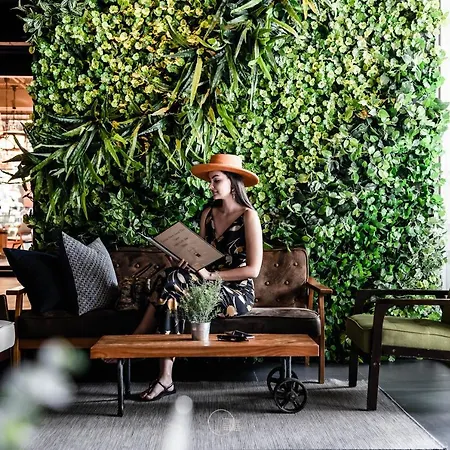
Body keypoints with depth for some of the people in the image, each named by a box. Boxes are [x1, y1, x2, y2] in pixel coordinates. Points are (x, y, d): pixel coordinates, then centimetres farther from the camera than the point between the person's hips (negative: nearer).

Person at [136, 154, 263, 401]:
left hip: (238, 294, -6)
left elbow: (253, 269, -12)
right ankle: (165, 378, -28)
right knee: (170, 290, -27)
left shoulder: (248, 216, -8)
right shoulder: (208, 214, 11)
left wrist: (211, 275, -17)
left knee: (170, 280, -27)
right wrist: (187, 260, -8)